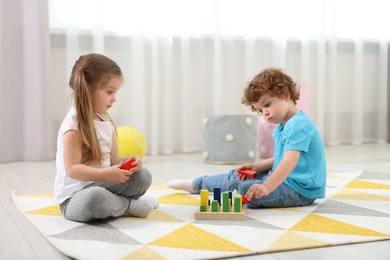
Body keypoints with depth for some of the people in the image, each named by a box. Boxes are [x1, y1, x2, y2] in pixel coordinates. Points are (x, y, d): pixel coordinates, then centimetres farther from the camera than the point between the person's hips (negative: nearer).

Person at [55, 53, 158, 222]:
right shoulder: (74, 125, -19)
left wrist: (125, 161, -11)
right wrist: (106, 174, -33)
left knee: (143, 176, -4)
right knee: (96, 197, -38)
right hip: (74, 196, -7)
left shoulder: (106, 122, 7)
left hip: (102, 186, 7)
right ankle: (131, 205, -9)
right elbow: (72, 169, -23)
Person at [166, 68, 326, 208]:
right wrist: (257, 167, 4)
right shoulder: (283, 126, 15)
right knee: (237, 176, 13)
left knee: (247, 190, -29)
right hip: (286, 180, 10)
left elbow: (290, 161, -32)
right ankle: (196, 184, 31)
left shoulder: (298, 125, -20)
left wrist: (267, 187, -42)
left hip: (299, 191, -10)